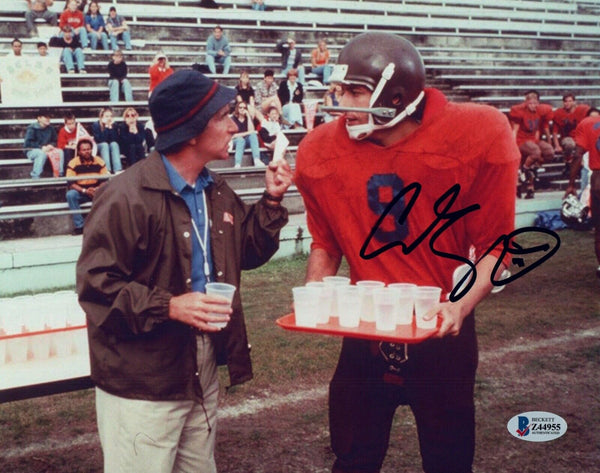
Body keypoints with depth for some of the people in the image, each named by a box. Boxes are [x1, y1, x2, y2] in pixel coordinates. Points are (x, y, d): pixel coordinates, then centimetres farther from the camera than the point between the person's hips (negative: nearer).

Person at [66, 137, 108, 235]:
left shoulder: (99, 161, -3)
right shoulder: (73, 163, -10)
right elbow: (71, 184, -13)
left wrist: (98, 189, -23)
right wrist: (85, 191, -27)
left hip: (96, 191, 1)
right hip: (80, 192, -1)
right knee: (70, 194, -33)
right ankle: (79, 226, -28)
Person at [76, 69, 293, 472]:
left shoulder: (216, 192, 9)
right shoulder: (127, 197, -19)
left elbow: (247, 253, 17)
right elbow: (96, 284, -19)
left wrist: (272, 200, 5)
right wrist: (168, 306, -27)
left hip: (202, 372, 8)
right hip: (142, 384, -8)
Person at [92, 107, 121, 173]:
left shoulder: (114, 125, 1)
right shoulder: (95, 125, -7)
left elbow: (116, 140, -10)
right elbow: (99, 140, -19)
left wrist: (111, 127, -17)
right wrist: (106, 127, -20)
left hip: (112, 148, 2)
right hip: (98, 149, -2)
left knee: (114, 144, -29)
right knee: (105, 144, -33)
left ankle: (118, 170, -45)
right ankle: (107, 170, -50)